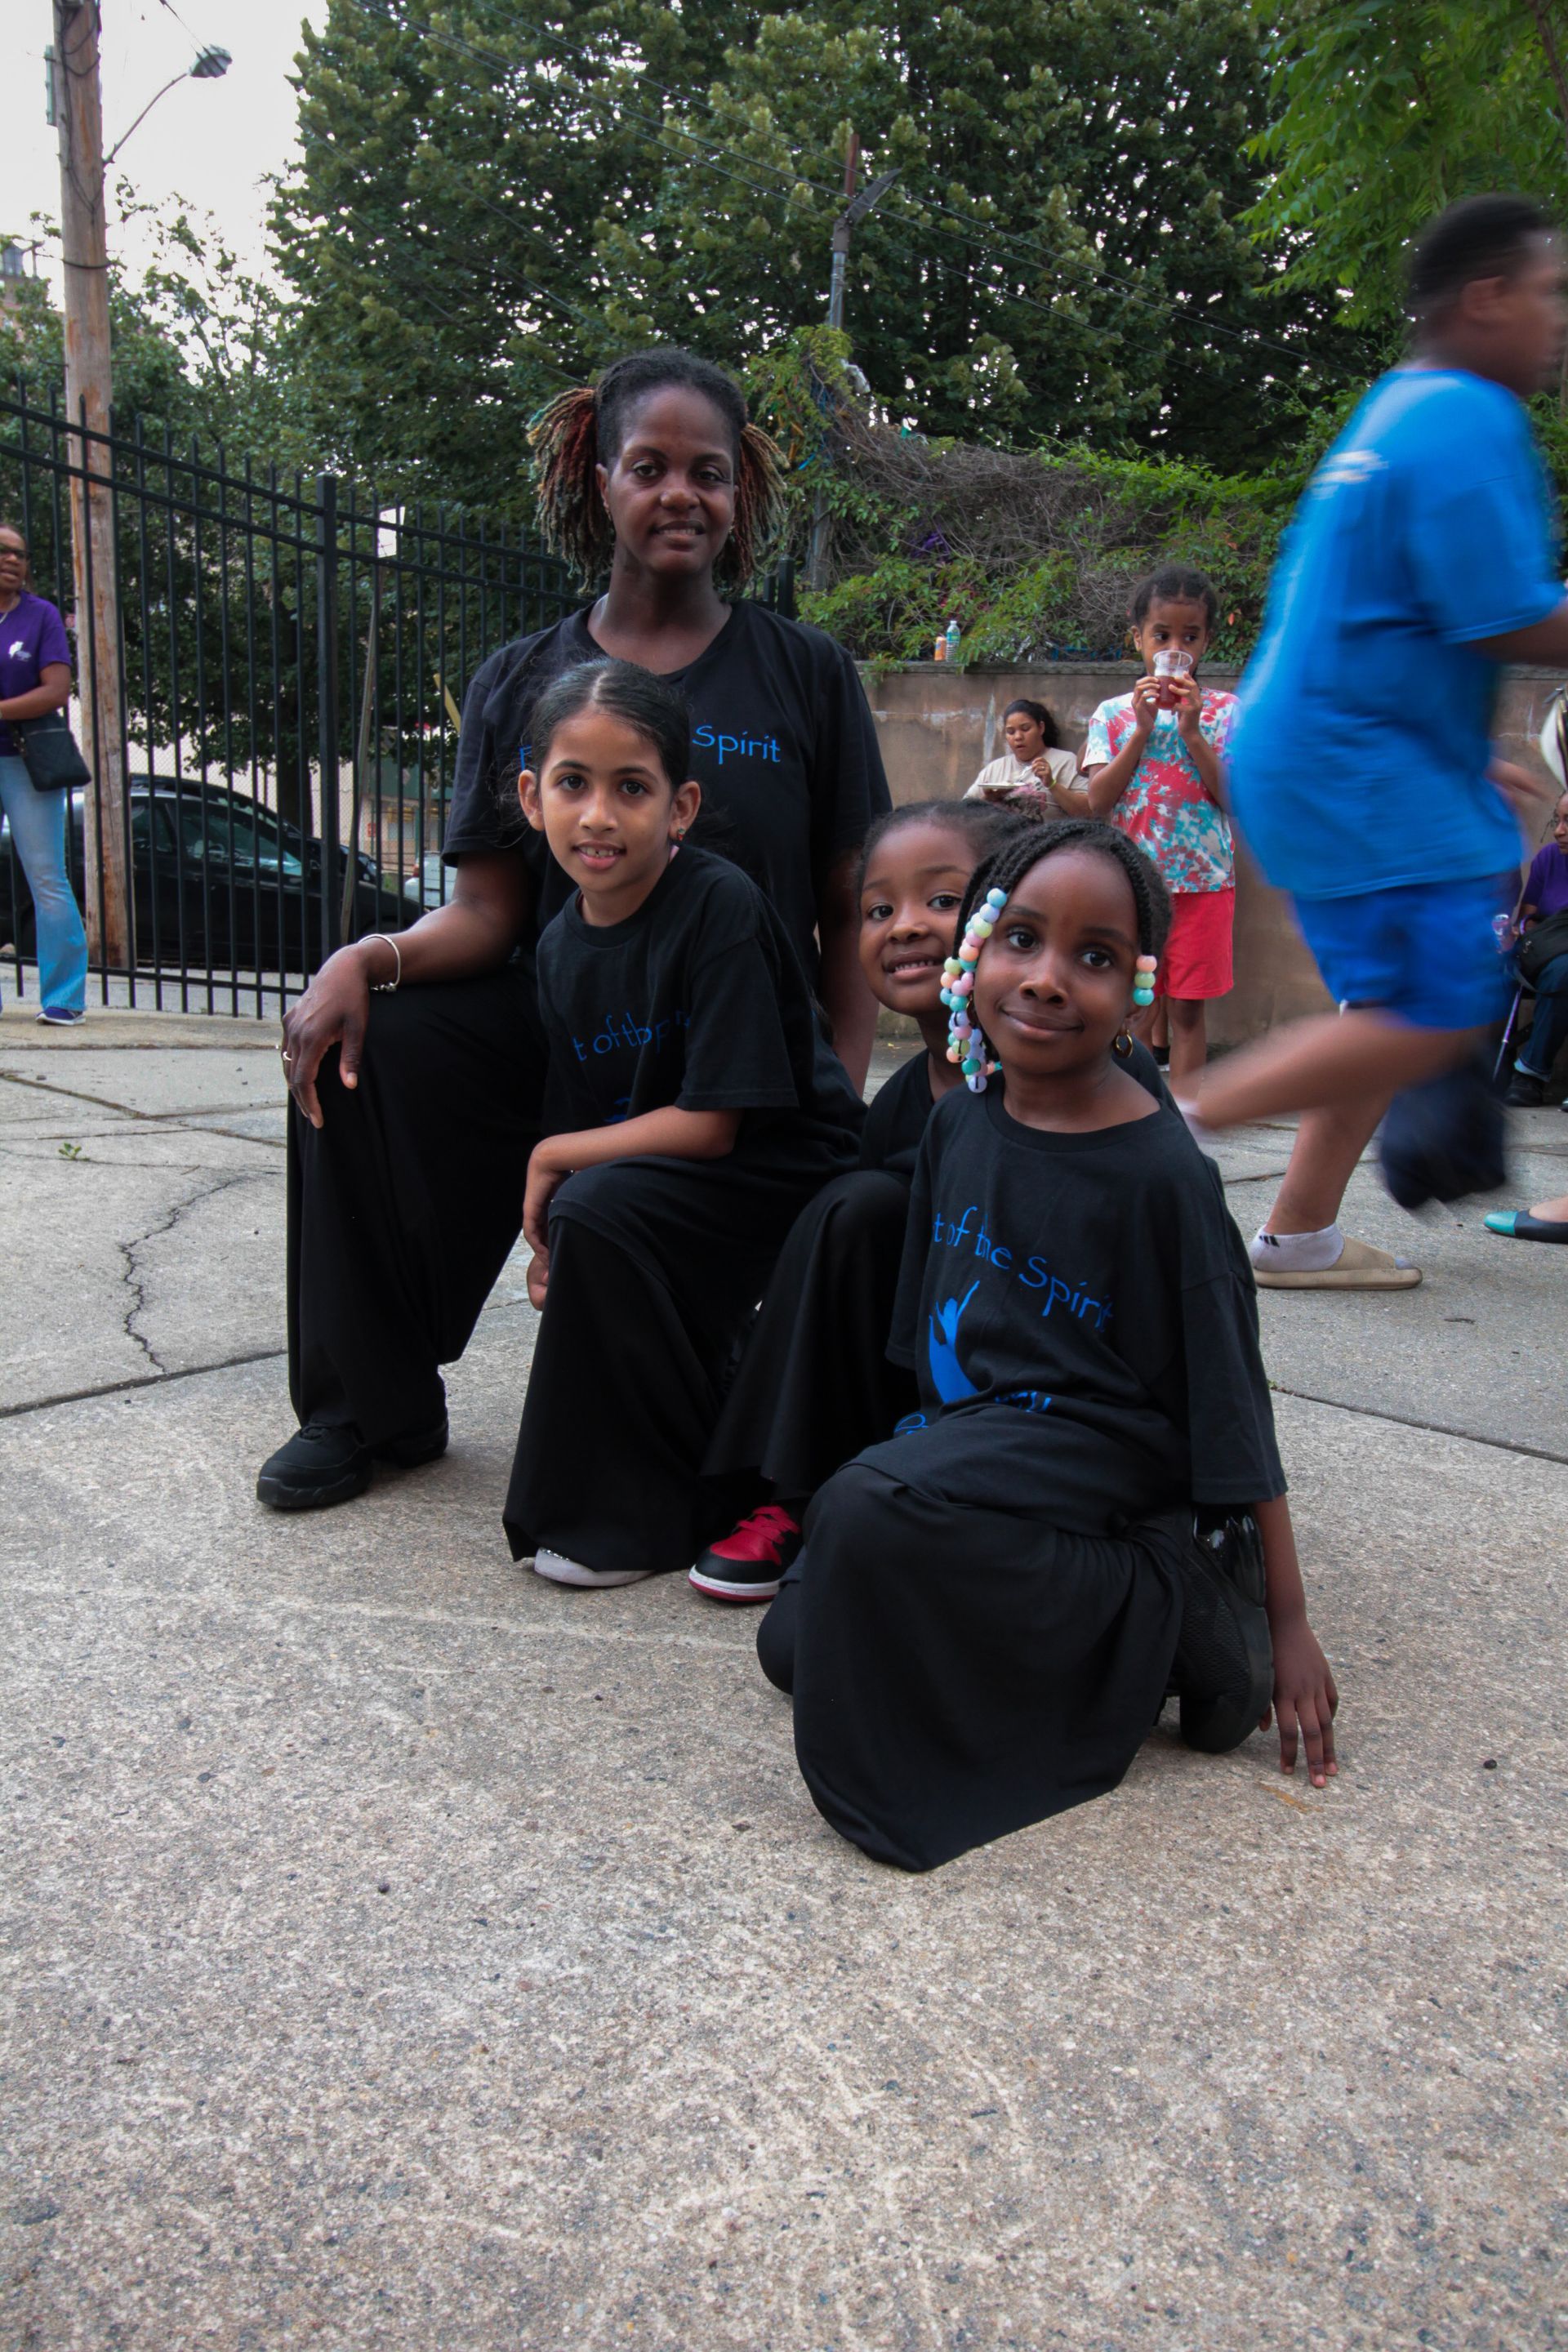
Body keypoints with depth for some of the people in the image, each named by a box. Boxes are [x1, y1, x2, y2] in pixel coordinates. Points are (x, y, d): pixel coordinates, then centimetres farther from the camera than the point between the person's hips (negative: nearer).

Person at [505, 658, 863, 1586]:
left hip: (796, 1179, -8)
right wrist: (552, 1240, -9)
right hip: (674, 1193, 8)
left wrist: (556, 1157, -12)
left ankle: (648, 1510, -11)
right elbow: (581, 1118, 6)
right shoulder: (563, 944, 2)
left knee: (599, 1208, -26)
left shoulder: (722, 907, -21)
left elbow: (710, 1124, -22)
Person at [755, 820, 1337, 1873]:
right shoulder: (960, 1120, 1)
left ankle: (1166, 1620, -14)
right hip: (968, 1434, 8)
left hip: (1100, 1458, -7)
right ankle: (1118, 1601, 5)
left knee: (871, 1513, -32)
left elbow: (1232, 1405, -13)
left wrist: (1287, 1621, -9)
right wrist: (937, 1438, 17)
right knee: (794, 1643, 1)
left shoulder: (1160, 1175, -18)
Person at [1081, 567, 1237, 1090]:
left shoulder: (1224, 711, 3)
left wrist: (1192, 731, -14)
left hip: (1202, 882, 0)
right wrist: (1142, 730, -12)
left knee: (1187, 1009, 4)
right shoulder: (1113, 713, 5)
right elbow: (1097, 801, -6)